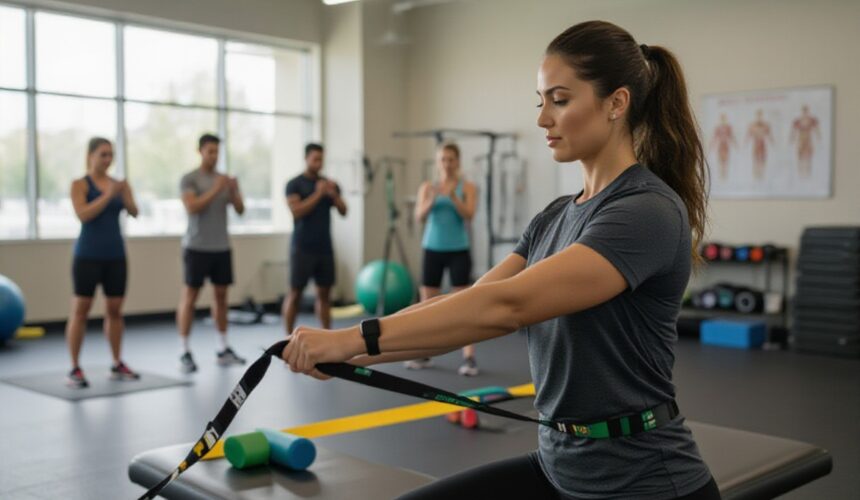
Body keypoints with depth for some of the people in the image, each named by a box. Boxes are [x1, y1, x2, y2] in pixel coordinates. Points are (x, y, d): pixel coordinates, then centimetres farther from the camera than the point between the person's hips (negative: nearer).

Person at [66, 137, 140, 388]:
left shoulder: (119, 184, 8)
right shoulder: (80, 184, -3)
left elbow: (134, 212, -5)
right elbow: (83, 214, -18)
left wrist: (124, 195, -24)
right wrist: (108, 195, -25)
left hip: (115, 255, 4)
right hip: (88, 255, -4)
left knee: (115, 310, 8)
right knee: (80, 310, -3)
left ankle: (117, 365, 17)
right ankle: (74, 369, 2)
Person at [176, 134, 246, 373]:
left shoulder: (226, 179, 11)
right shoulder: (189, 179, -5)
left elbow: (240, 210, 5)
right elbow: (192, 208, -19)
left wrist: (234, 191, -13)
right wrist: (215, 190, -24)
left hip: (222, 247, 6)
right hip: (197, 247, -6)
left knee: (221, 295, 8)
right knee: (190, 296, -3)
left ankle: (223, 349, 15)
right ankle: (185, 352, 1)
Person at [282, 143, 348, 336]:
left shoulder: (329, 183, 11)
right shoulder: (294, 184, -4)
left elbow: (343, 212, 5)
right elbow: (297, 211, -17)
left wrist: (334, 194, -12)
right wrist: (318, 194, -18)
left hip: (325, 247, 5)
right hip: (303, 248, -5)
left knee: (324, 292, 7)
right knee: (295, 293, -1)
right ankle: (289, 336, 5)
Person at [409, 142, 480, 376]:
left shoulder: (467, 187, 0)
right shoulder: (427, 187, 6)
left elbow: (469, 215, -13)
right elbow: (419, 216, -4)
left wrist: (453, 197, -28)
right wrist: (432, 200, -24)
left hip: (458, 250, -3)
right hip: (433, 249, 3)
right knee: (427, 303, 7)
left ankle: (469, 357, -6)